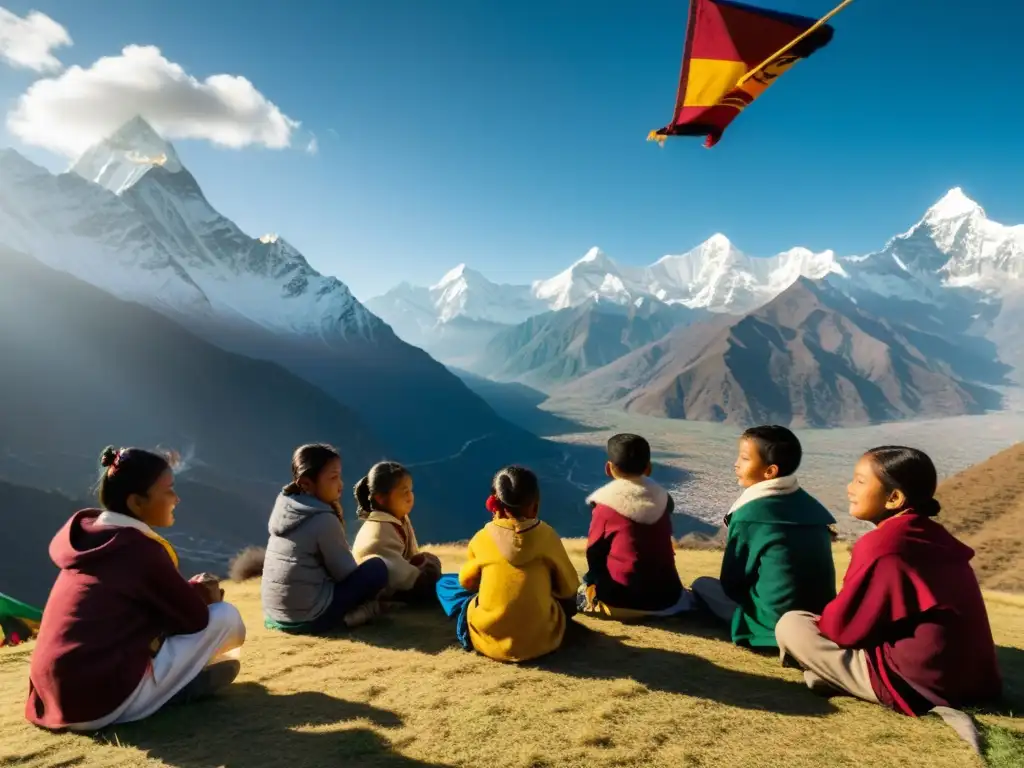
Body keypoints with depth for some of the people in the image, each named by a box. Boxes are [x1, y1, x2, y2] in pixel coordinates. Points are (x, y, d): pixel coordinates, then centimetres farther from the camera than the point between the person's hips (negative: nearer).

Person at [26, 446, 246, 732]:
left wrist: (193, 590, 7)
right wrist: (202, 592, 12)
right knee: (226, 617, -4)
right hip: (104, 701, -8)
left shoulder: (86, 534, 8)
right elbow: (196, 618, -9)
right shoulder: (140, 549, -17)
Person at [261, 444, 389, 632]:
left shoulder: (284, 507, 6)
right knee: (377, 568, -3)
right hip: (308, 617, -8)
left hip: (275, 613, 8)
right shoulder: (323, 519, -17)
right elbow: (345, 572, -8)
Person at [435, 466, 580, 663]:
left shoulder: (482, 538, -7)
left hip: (489, 640, 3)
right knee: (569, 598, 26)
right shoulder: (546, 535, -11)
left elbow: (466, 581, 11)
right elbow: (569, 588, 1)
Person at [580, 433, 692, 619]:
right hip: (666, 598, 4)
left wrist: (595, 581, 18)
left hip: (621, 599, -4)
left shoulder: (605, 506, -12)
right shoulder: (662, 499, 0)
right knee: (684, 598, 36)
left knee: (581, 593, 24)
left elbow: (594, 555, -2)